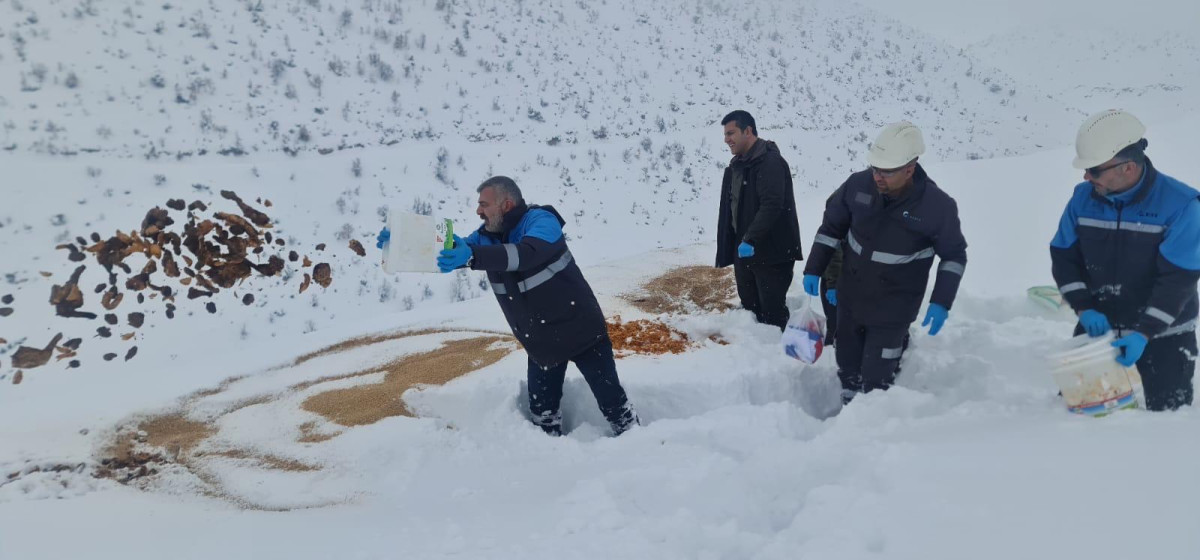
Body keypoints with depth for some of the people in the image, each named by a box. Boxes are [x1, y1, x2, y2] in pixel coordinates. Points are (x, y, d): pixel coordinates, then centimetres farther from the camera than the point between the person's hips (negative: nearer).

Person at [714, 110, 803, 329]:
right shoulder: (736, 165, 14)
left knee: (772, 311, -4)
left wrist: (750, 239, -30)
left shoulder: (770, 161, -15)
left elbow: (772, 205, -26)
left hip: (772, 252, -9)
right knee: (750, 306, 16)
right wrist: (726, 252, 16)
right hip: (744, 251, 9)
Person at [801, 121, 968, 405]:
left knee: (875, 379, -6)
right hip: (849, 300, 4)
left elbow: (954, 256, -5)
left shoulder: (937, 206, -19)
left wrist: (941, 303, -13)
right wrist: (814, 270, 3)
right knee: (848, 369, 18)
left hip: (893, 310, -4)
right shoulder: (858, 184, -13)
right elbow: (831, 226, 4)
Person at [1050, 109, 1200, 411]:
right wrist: (1084, 308, -14)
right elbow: (1063, 256, 0)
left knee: (1166, 412, 7)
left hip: (1162, 336, -3)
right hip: (1099, 327, 3)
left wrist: (1144, 333, -26)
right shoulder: (1084, 197, -7)